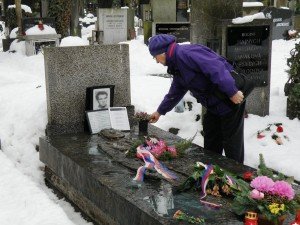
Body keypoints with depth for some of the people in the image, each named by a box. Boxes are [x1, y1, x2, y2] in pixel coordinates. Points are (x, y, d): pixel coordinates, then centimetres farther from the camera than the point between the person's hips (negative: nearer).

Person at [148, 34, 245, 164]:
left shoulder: (186, 53, -20)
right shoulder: (177, 67, 14)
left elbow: (216, 68, -30)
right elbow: (175, 93, 27)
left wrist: (232, 92, -32)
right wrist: (160, 112, 34)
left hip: (231, 100, -10)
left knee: (231, 143, 1)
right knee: (211, 143, 19)